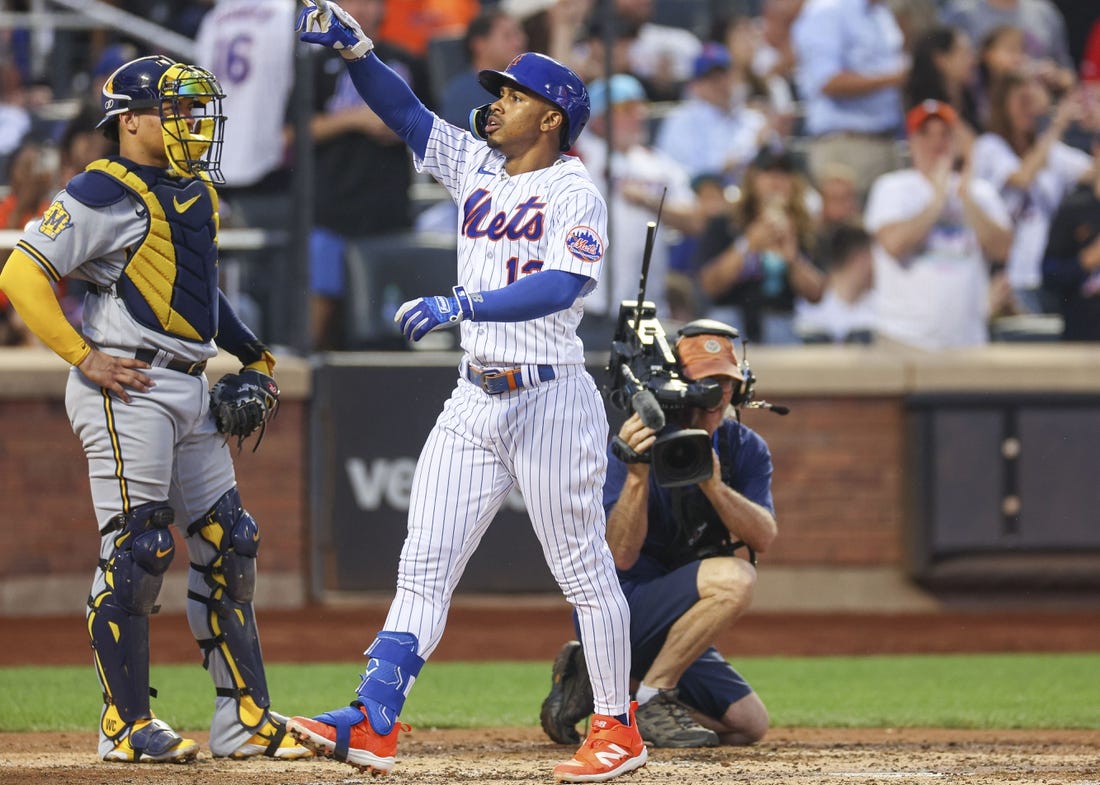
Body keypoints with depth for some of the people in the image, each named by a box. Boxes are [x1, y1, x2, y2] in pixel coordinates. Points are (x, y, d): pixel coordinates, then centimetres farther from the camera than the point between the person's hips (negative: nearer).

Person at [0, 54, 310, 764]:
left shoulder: (197, 191, 16)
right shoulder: (103, 193, -11)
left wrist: (253, 355, 22)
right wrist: (85, 358, -16)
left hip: (190, 392, 9)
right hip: (127, 388, -9)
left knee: (229, 546, 8)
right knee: (137, 551, -8)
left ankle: (245, 719, 13)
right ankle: (126, 726, -2)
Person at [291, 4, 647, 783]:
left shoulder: (575, 193, -9)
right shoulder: (476, 167, 13)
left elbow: (561, 285, -24)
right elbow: (405, 110, 11)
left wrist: (463, 305, -33)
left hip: (551, 399, -7)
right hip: (474, 401, 7)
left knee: (582, 568, 0)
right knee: (424, 564, -2)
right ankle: (375, 722, -9)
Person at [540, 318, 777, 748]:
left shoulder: (745, 450, 2)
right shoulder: (637, 446, -16)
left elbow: (764, 536, -15)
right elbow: (622, 555, -25)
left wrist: (714, 486, -32)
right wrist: (637, 474, -39)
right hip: (616, 612, -7)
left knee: (749, 723, 3)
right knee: (733, 576, -29)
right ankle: (649, 698, -17)